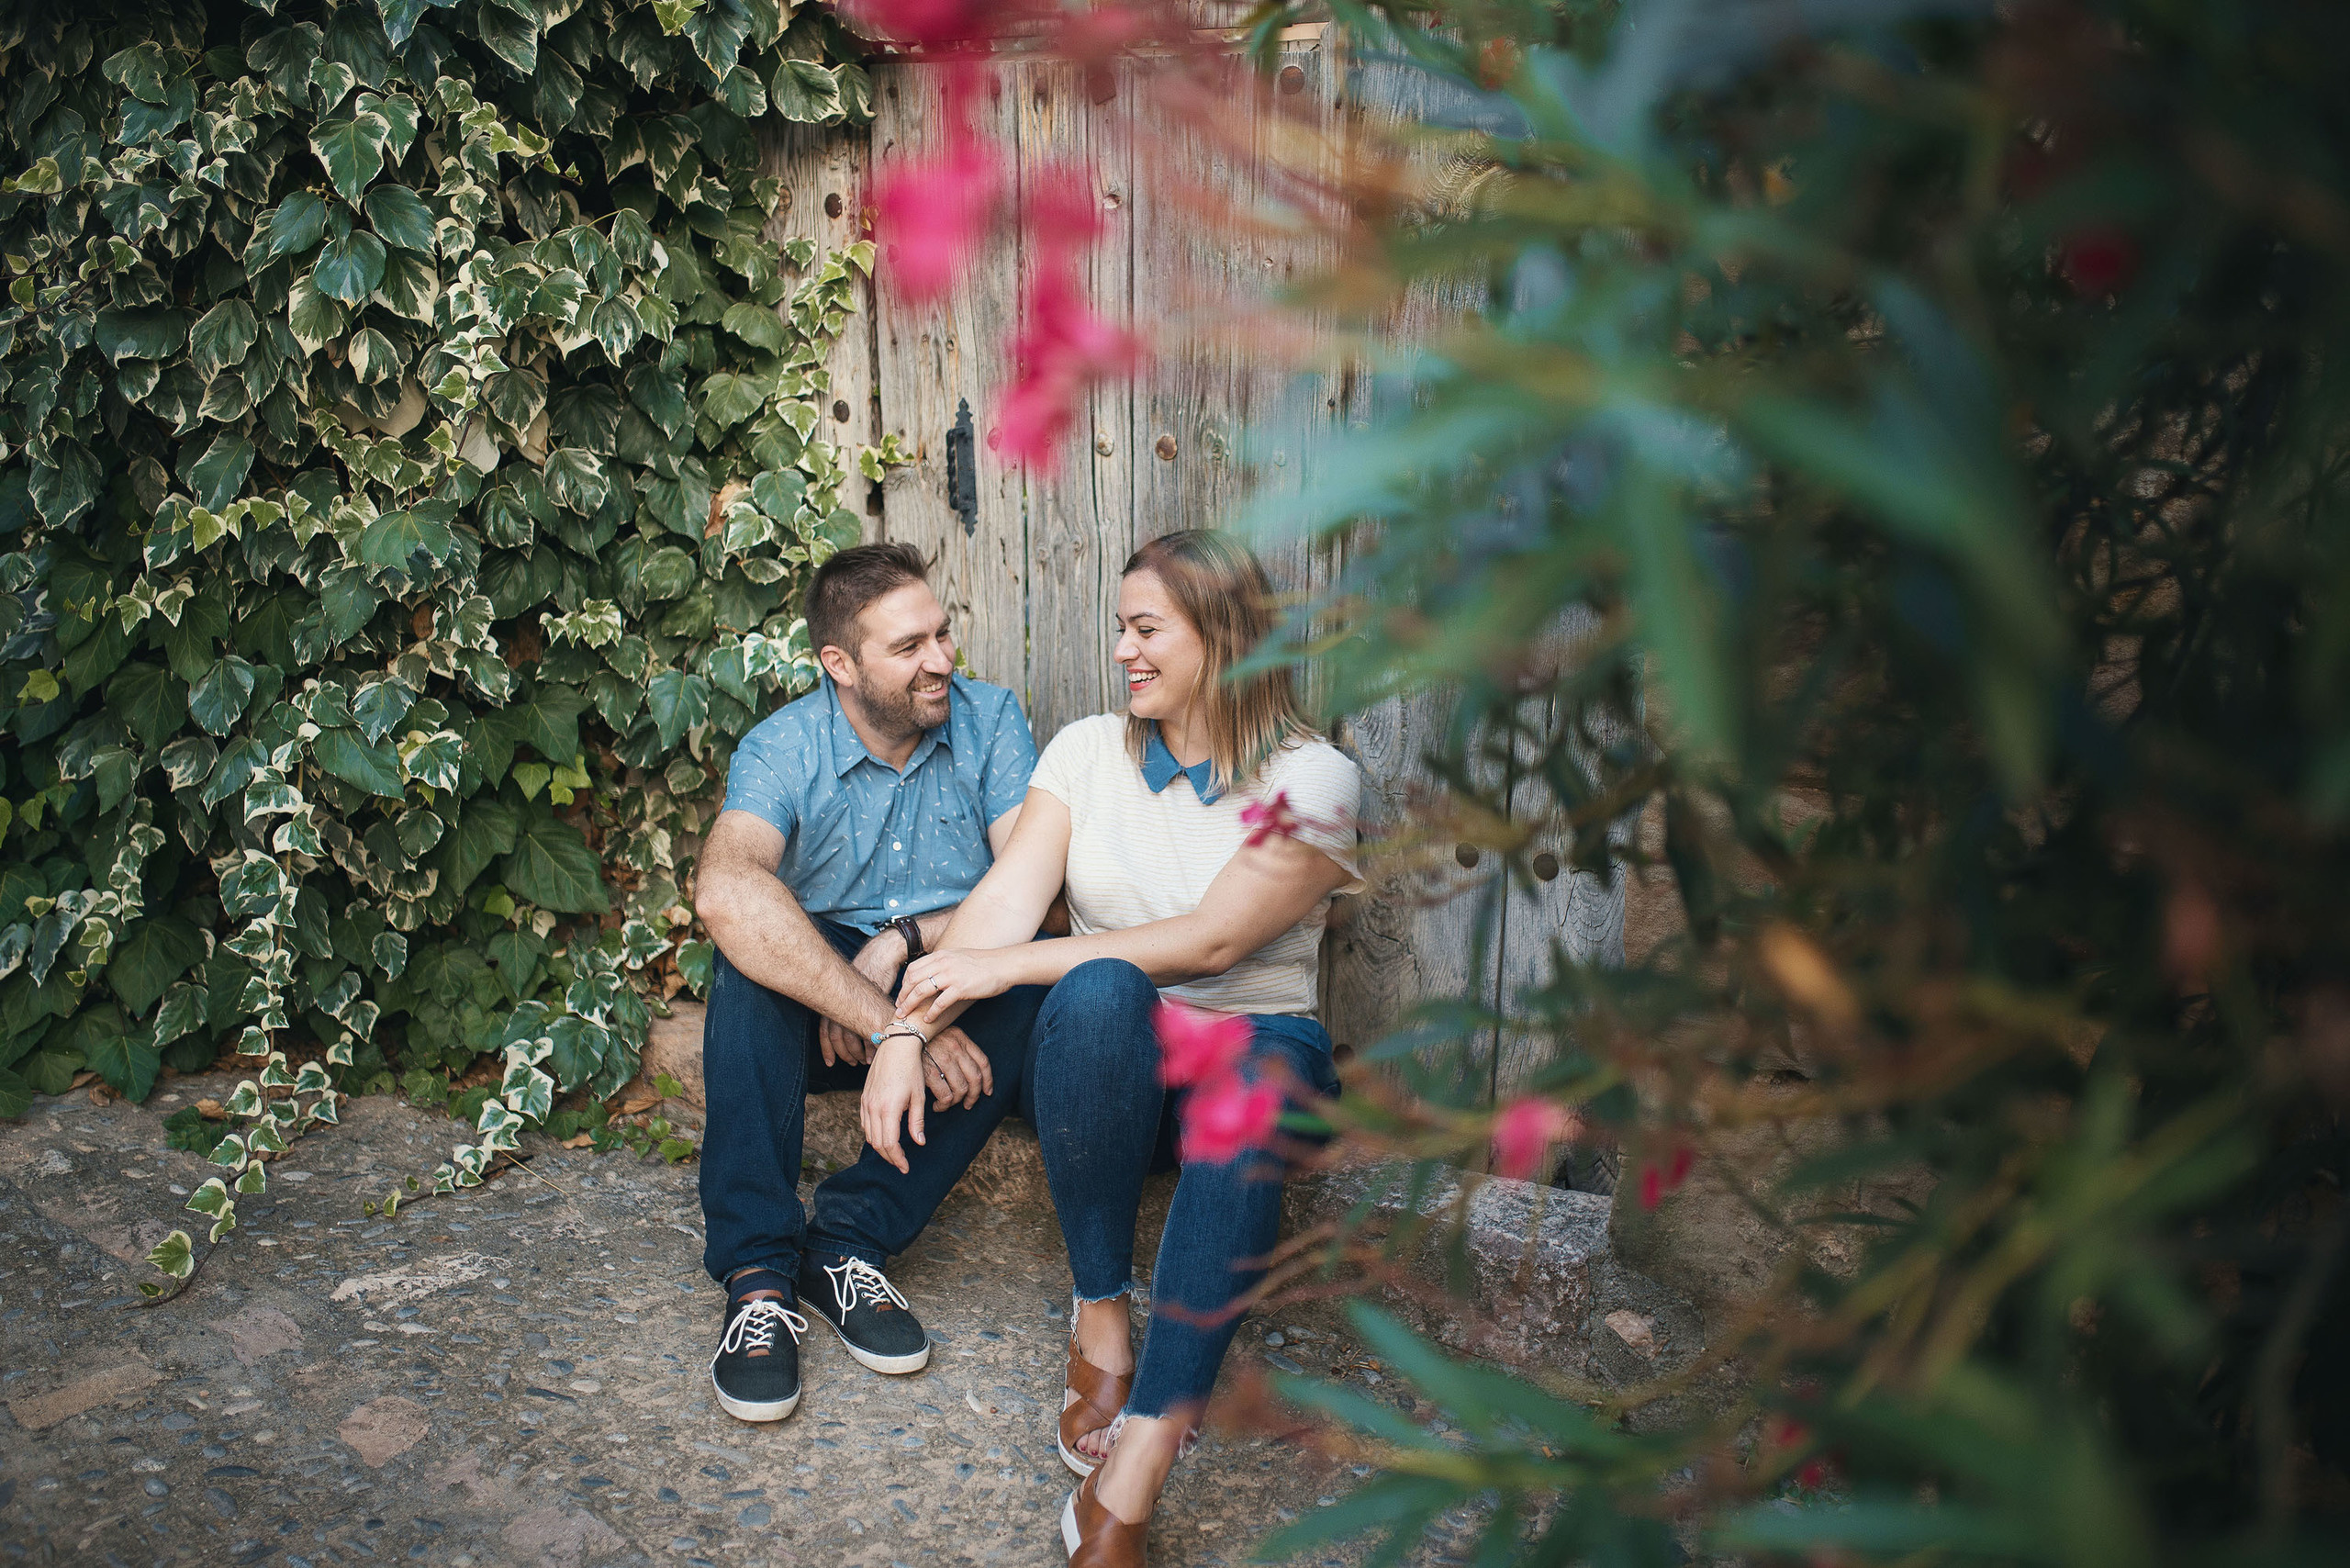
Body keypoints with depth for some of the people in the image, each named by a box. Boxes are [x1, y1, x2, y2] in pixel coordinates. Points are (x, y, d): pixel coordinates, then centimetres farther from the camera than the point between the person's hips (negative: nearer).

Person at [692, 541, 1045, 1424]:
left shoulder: (991, 720, -5)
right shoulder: (782, 749, -12)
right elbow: (725, 891, -35)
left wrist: (902, 944, -30)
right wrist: (894, 1027, -43)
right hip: (815, 1005, -1)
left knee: (1037, 975, -30)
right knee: (755, 954, -32)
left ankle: (848, 1242, -26)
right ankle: (758, 1272, -30)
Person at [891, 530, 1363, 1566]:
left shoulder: (1310, 778, -6)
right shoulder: (1087, 750, 6)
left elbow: (1212, 940, -17)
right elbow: (1005, 897, -5)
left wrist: (1010, 965, -20)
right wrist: (912, 1020, -22)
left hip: (1254, 1038, -2)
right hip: (1107, 1051, 2)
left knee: (1256, 1089, -40)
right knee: (1098, 988, -36)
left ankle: (1130, 1473, -42)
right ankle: (1100, 1316, -21)